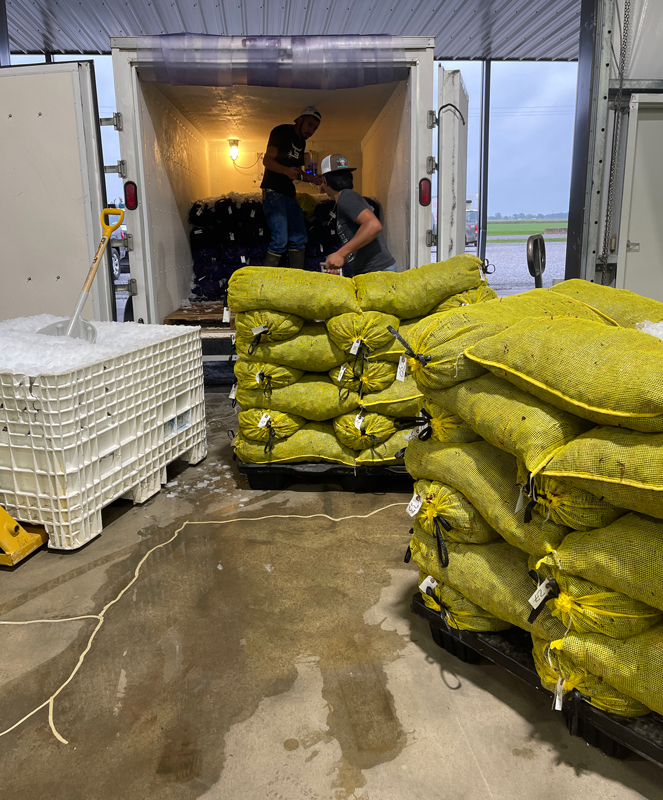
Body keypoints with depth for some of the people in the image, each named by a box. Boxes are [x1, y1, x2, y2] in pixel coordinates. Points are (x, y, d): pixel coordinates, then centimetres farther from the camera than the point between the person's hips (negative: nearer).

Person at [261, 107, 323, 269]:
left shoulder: (301, 142, 19)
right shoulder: (282, 132, -5)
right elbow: (267, 160, -14)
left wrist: (311, 178, 6)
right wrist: (286, 170, -32)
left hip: (289, 194, 9)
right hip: (273, 191, -9)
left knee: (299, 239, 5)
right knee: (281, 239, -18)